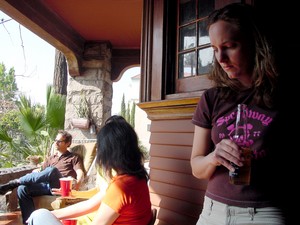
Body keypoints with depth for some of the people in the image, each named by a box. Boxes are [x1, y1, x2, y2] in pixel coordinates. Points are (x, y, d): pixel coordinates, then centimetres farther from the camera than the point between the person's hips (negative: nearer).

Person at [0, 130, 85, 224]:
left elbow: (80, 174, -1)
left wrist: (77, 183, -24)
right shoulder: (51, 158, 31)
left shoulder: (74, 158, 15)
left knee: (52, 170, -35)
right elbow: (40, 171, 27)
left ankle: (14, 183, -24)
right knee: (22, 189, -22)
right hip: (48, 186, 5)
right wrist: (35, 172, 1)